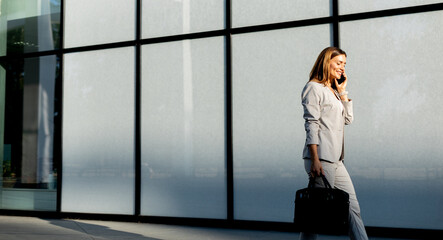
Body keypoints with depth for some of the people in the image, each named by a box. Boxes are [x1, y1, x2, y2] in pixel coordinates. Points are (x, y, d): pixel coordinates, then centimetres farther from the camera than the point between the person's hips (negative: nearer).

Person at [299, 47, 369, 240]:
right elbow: (311, 125, -13)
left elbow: (348, 119, 18)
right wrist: (315, 160, -20)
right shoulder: (314, 88, -5)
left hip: (336, 160, 9)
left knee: (352, 207, 9)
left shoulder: (333, 91, 23)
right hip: (321, 158, -9)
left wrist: (342, 91, 13)